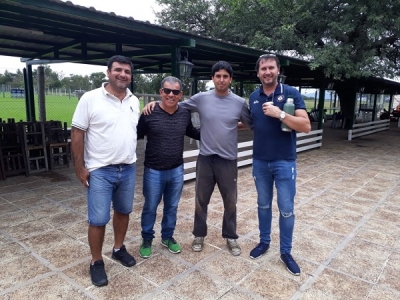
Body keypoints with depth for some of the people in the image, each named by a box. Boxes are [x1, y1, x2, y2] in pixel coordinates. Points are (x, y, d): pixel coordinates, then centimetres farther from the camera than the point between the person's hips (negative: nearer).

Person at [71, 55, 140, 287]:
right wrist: (80, 167, -11)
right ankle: (96, 262, 22)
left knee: (123, 211, 18)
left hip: (128, 169, 5)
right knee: (98, 219, 1)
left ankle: (119, 249, 39)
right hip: (100, 170, -5)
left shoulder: (134, 101, 6)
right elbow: (77, 133, -9)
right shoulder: (90, 98, -10)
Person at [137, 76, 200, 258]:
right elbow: (136, 135, -6)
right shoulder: (149, 113, -12)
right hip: (154, 171, -3)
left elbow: (192, 133, 18)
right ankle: (147, 239, 35)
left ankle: (167, 237, 39)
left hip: (177, 170, 4)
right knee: (150, 208, 13)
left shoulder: (185, 114, 0)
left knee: (172, 207, 18)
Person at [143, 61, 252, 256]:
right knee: (201, 200, 13)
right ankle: (199, 235, 33)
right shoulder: (201, 99, -3)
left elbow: (252, 125, 7)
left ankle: (230, 237, 33)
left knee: (230, 201, 12)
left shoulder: (239, 102, -2)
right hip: (205, 158, 0)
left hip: (228, 160, 0)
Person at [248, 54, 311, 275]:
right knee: (263, 204, 16)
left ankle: (286, 252, 22)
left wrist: (280, 114, -24)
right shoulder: (253, 97, 5)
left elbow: (306, 126, -15)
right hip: (260, 161, 4)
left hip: (285, 161, -3)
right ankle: (264, 242, 34)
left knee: (287, 209, 5)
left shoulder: (291, 93, -8)